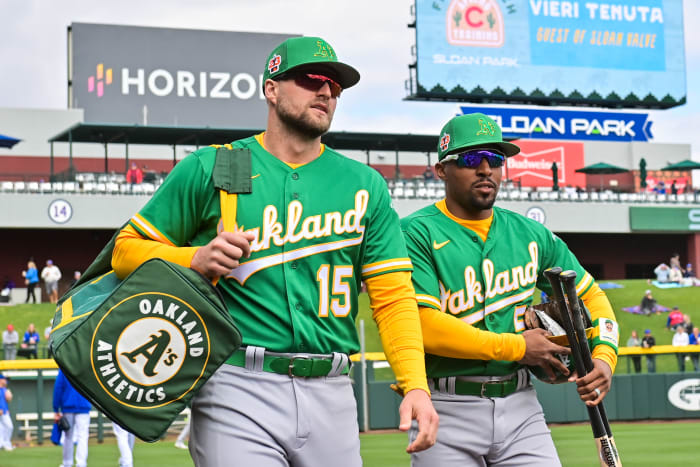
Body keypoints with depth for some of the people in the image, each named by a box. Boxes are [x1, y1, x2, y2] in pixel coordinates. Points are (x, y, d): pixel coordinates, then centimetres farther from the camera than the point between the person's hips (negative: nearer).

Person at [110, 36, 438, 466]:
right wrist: (195, 260, -11)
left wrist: (416, 385, -8)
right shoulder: (209, 169, 6)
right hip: (237, 385, -3)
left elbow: (394, 294, 7)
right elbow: (127, 251, 9)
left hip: (331, 395, 3)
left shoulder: (365, 185, 13)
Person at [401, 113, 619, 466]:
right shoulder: (417, 234, -7)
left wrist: (604, 357, -1)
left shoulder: (531, 235, 12)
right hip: (448, 410, -4)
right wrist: (517, 347, -10)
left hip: (520, 407, 4)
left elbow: (591, 296, 19)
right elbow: (422, 326, -17)